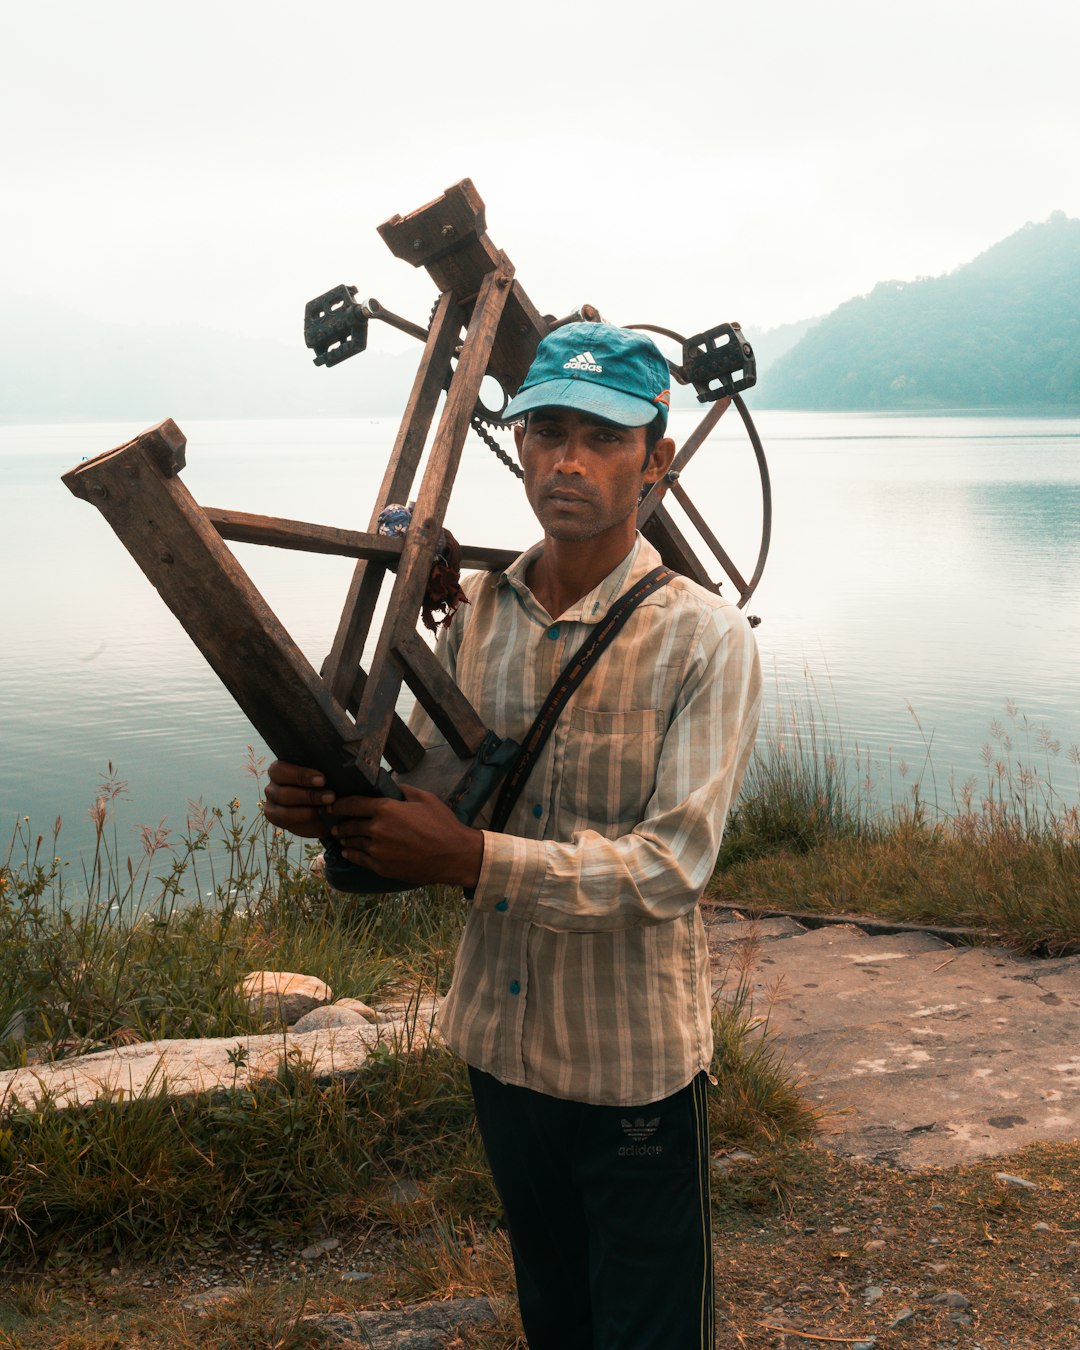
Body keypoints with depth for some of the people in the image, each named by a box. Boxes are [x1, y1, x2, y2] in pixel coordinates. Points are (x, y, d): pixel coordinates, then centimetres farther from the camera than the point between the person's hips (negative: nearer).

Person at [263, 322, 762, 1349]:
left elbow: (672, 862, -23)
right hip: (499, 1041, 5)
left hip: (635, 1063, -5)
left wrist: (473, 857, -33)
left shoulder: (704, 638, -16)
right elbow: (423, 790, 4)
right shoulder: (476, 615, 0)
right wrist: (327, 804, -19)